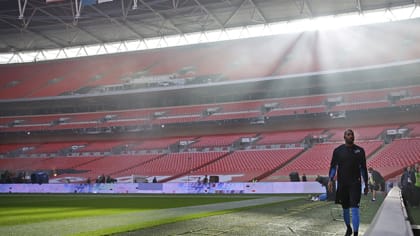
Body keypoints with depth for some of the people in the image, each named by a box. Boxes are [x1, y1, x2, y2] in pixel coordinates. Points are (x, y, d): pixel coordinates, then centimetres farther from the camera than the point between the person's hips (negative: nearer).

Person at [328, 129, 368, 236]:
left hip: (355, 183, -1)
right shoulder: (338, 150, 2)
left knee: (354, 208, -11)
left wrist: (366, 185, 7)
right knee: (345, 208, 13)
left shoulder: (359, 150, 2)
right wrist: (331, 180, -12)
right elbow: (333, 166, 2)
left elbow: (363, 168, 6)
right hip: (342, 183, 2)